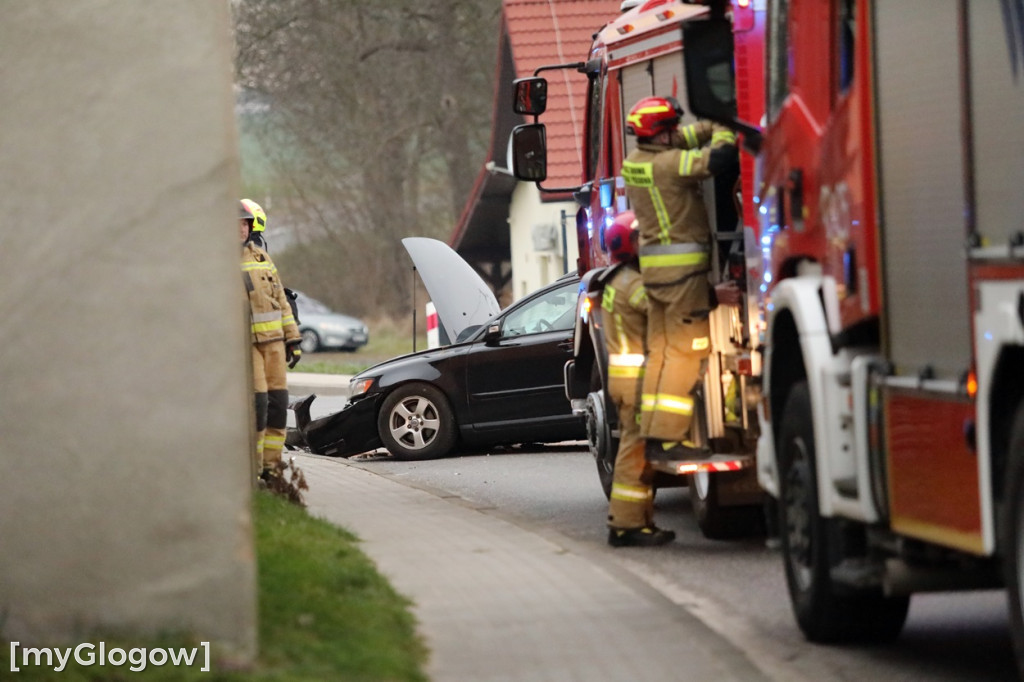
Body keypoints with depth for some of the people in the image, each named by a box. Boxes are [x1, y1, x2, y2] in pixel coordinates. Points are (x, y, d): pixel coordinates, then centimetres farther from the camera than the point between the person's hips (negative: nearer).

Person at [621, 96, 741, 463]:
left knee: (661, 350, 12)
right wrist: (723, 131, -2)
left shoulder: (636, 161, 9)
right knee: (686, 349, -7)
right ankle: (668, 437, -12)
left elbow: (680, 141, 20)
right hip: (682, 265, -9)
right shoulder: (669, 164, -16)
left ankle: (653, 433, 14)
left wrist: (712, 127, 9)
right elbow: (719, 157, -22)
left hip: (653, 264, 9)